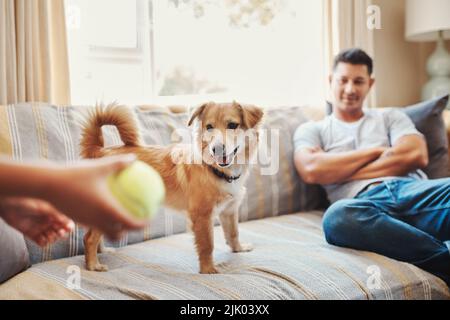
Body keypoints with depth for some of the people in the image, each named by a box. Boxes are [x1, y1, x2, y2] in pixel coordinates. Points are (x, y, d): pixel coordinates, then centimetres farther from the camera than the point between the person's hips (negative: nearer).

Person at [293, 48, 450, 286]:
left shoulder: (390, 117, 29)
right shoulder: (311, 130, 24)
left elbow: (416, 156, 7)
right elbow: (311, 171, 1)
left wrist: (338, 172, 3)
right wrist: (375, 151, 7)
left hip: (412, 190, 2)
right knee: (337, 216, -39)